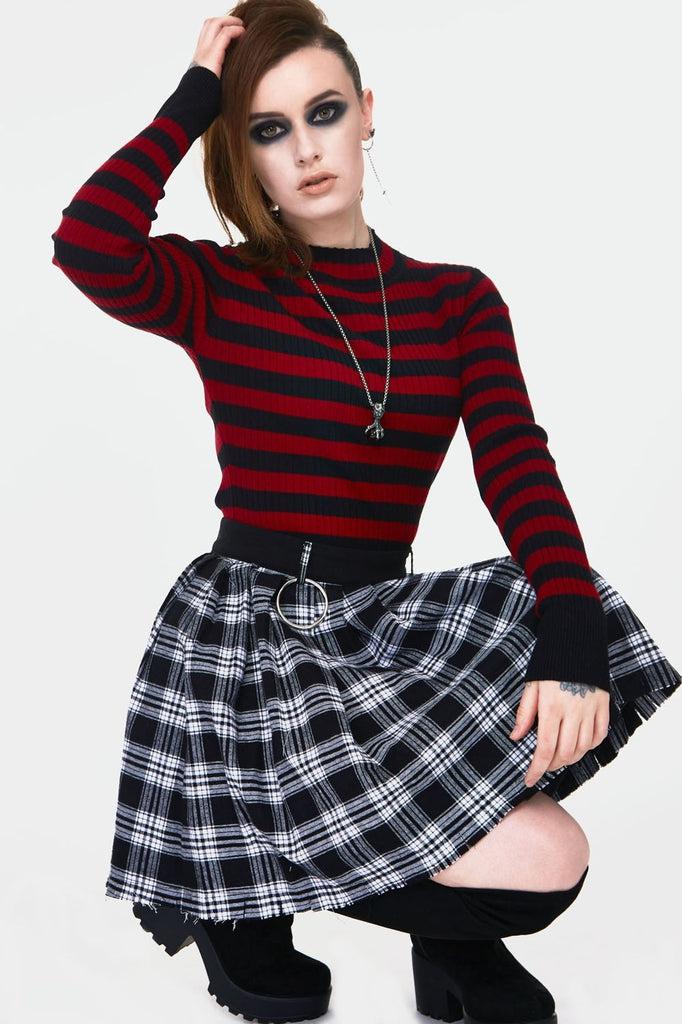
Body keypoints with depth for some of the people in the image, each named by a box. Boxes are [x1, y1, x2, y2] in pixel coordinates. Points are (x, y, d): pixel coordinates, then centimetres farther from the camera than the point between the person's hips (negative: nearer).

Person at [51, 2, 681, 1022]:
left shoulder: (458, 298, 7)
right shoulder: (218, 288, 0)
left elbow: (518, 468, -9)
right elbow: (88, 246, -23)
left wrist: (571, 642, -26)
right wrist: (197, 96, -10)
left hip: (387, 624, 5)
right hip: (242, 635, -4)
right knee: (546, 862, -18)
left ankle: (457, 939, 3)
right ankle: (231, 890, 7)